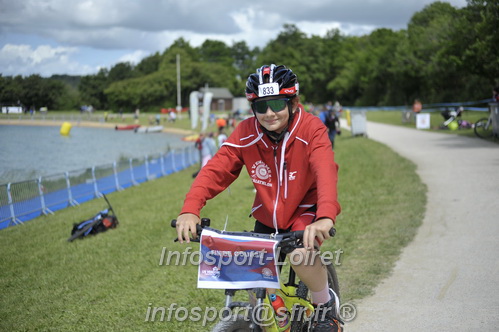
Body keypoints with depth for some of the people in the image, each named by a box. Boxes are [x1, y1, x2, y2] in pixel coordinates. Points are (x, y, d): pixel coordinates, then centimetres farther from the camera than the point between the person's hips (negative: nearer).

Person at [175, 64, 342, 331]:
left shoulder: (311, 129, -23)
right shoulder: (245, 133, -16)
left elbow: (326, 171, -39)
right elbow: (216, 169, -25)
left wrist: (325, 217, -58)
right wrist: (190, 209, -42)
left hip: (305, 210, -3)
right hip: (267, 216, 4)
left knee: (301, 255, -31)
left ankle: (325, 304, 0)